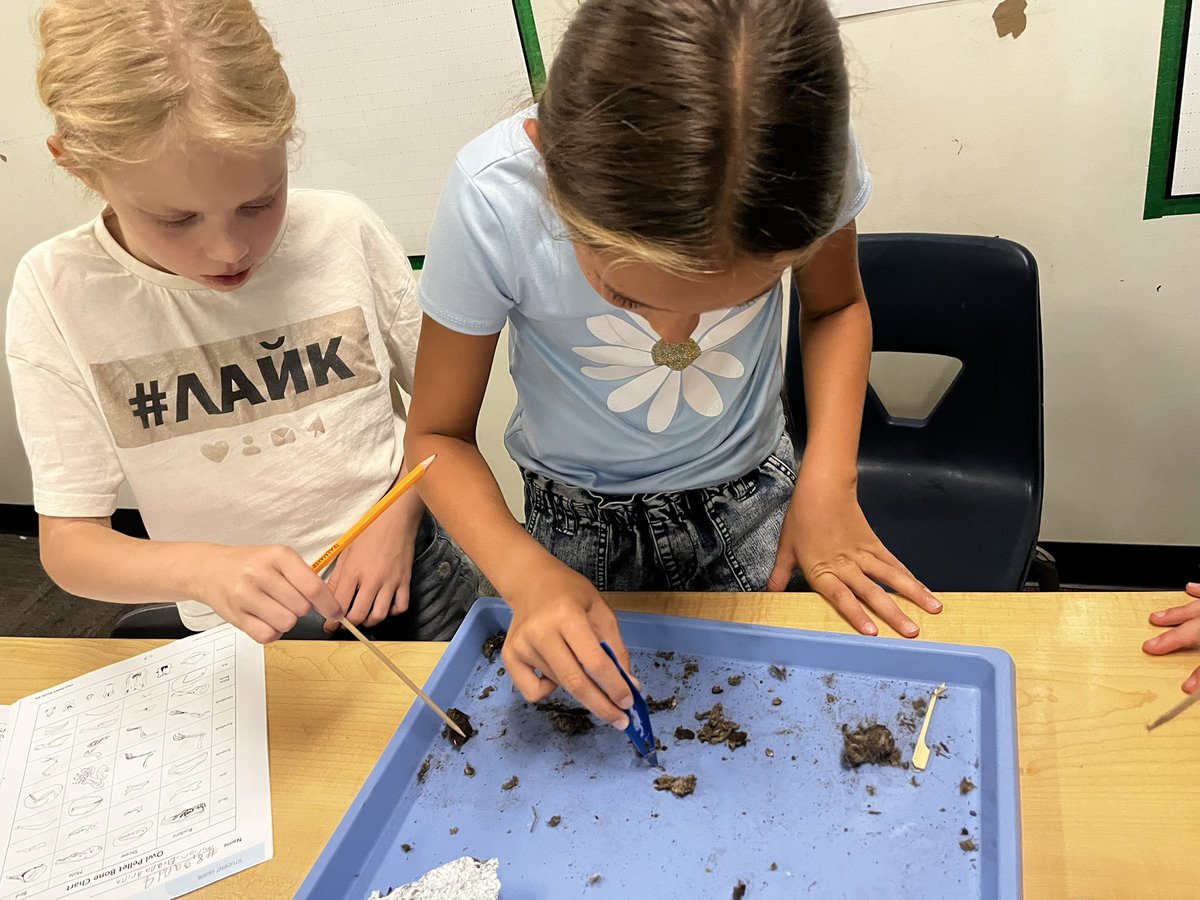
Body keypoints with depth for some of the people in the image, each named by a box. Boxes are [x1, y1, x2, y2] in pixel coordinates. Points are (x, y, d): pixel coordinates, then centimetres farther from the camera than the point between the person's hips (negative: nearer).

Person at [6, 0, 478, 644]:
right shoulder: (57, 294, -11)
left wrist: (398, 520, -11)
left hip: (406, 575, 1)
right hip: (242, 634, 0)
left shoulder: (343, 232, -9)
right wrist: (205, 568, -28)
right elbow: (69, 544, -9)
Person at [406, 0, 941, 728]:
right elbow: (439, 435, -17)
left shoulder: (806, 160, -27)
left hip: (751, 494, 1)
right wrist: (527, 572, -35)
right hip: (581, 517, 0)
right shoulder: (493, 202, -32)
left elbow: (837, 307, -4)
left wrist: (829, 480, -18)